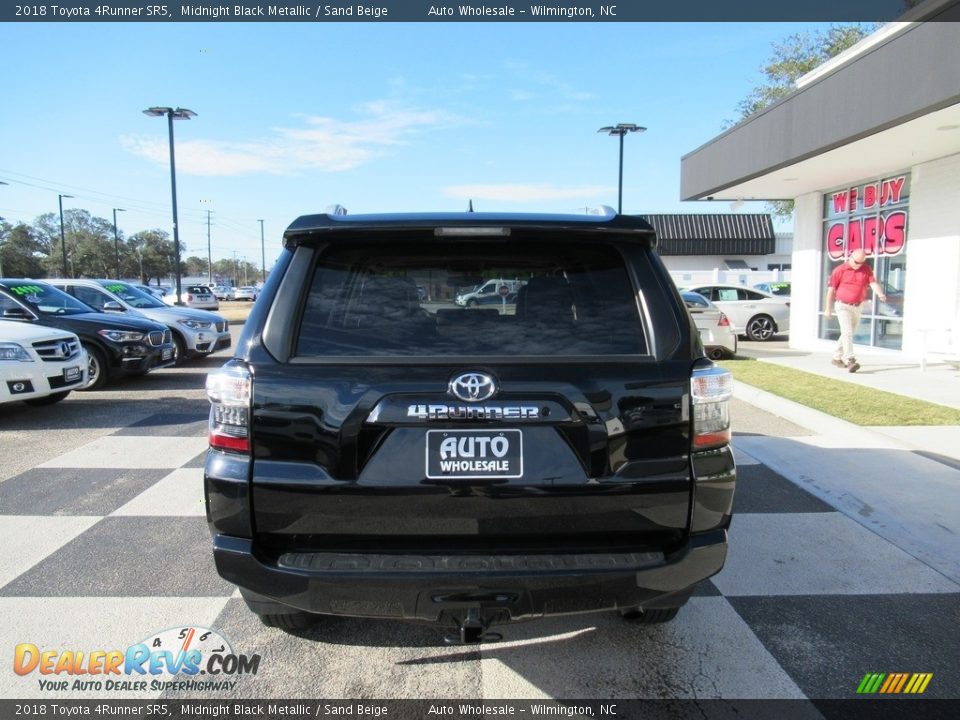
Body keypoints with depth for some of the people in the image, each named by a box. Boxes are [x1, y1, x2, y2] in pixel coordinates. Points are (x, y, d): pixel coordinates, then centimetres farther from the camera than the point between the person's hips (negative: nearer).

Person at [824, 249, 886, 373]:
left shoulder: (866, 269, 3)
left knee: (848, 333, 14)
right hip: (843, 306, -5)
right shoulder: (839, 270, -7)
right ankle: (850, 361, -25)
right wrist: (827, 309, -1)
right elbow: (831, 289, -3)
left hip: (857, 307, 5)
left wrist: (880, 294, -32)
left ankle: (837, 357, 29)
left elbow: (873, 283, -10)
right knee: (847, 332, -17)